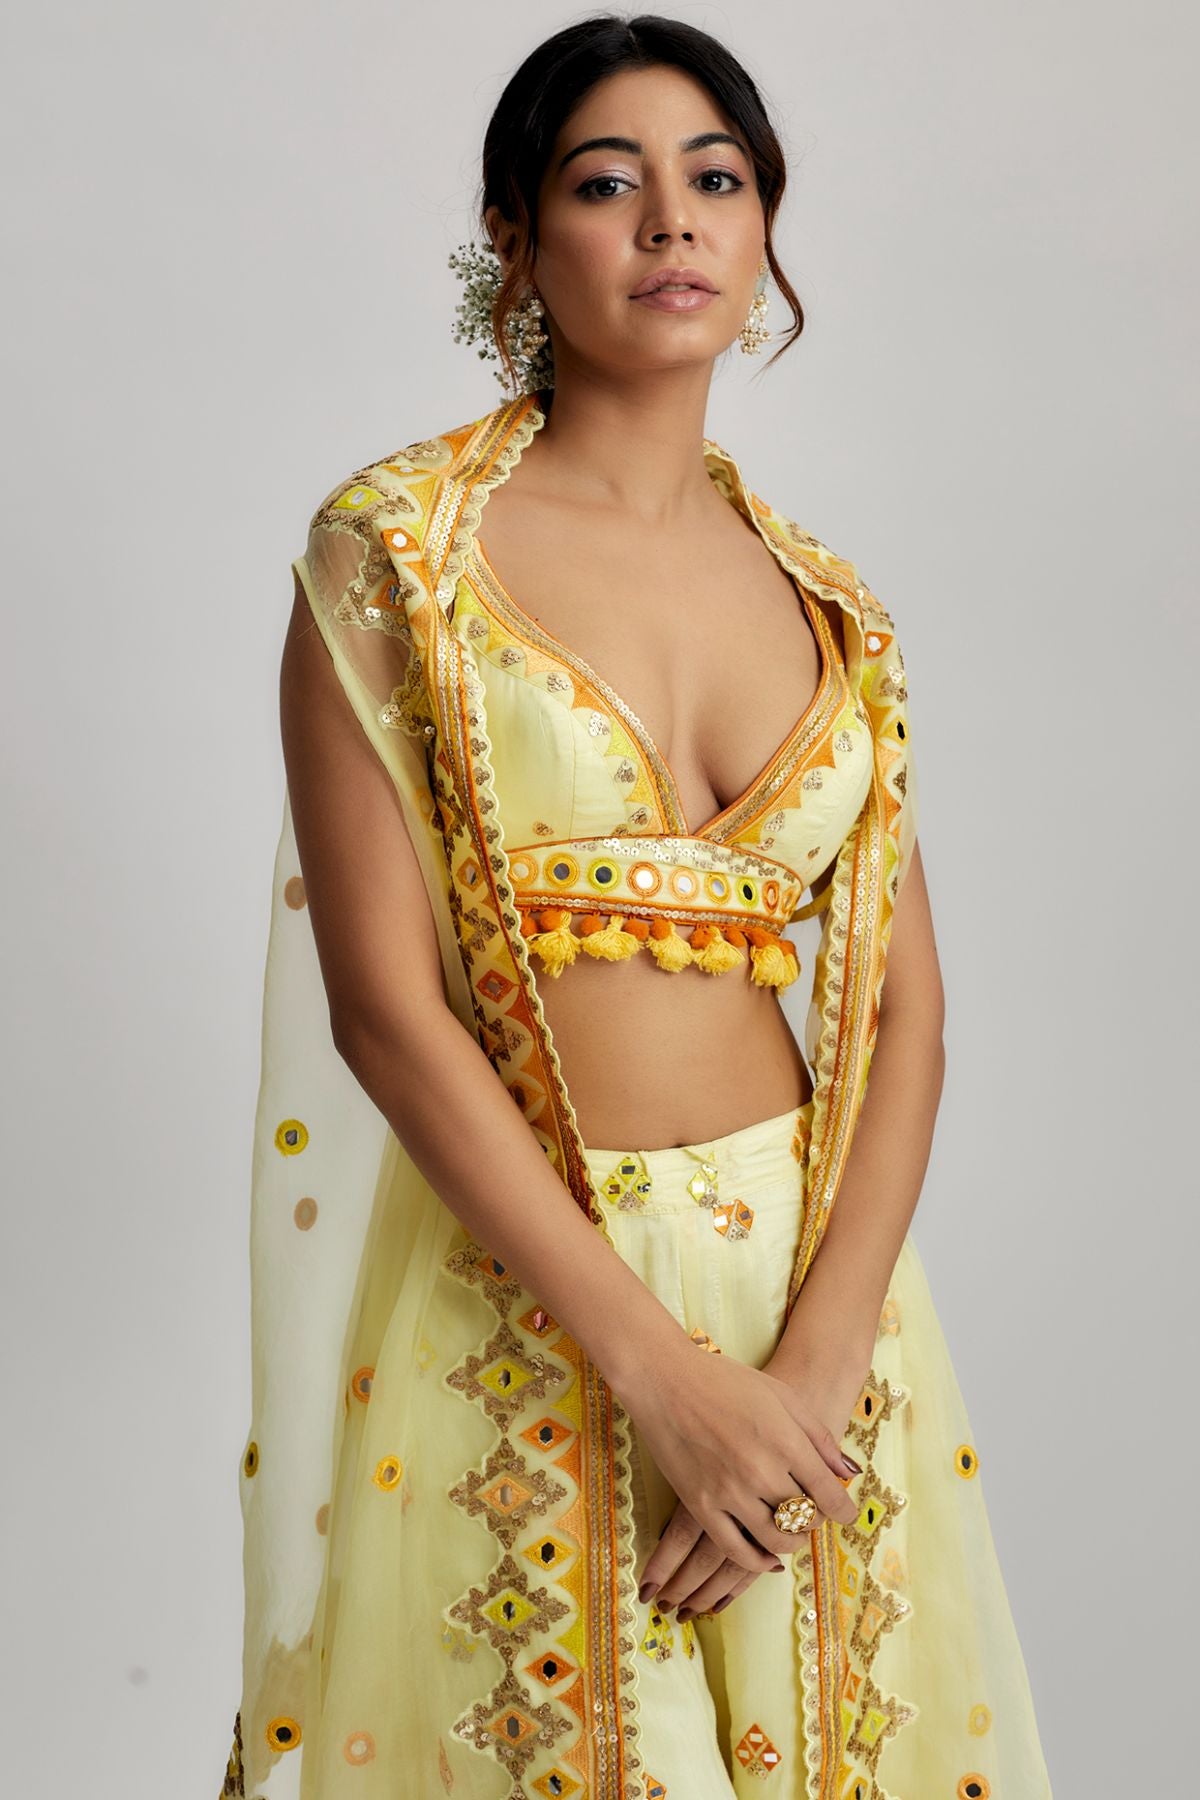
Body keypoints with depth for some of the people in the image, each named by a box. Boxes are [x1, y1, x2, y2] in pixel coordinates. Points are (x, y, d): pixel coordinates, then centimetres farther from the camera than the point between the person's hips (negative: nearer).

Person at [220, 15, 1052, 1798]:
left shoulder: (824, 605, 6)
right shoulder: (397, 549, -6)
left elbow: (902, 1005, 2)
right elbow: (380, 999, -13)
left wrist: (817, 1360, -12)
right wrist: (659, 1371, -16)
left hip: (810, 1268, 4)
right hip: (512, 1291, -3)